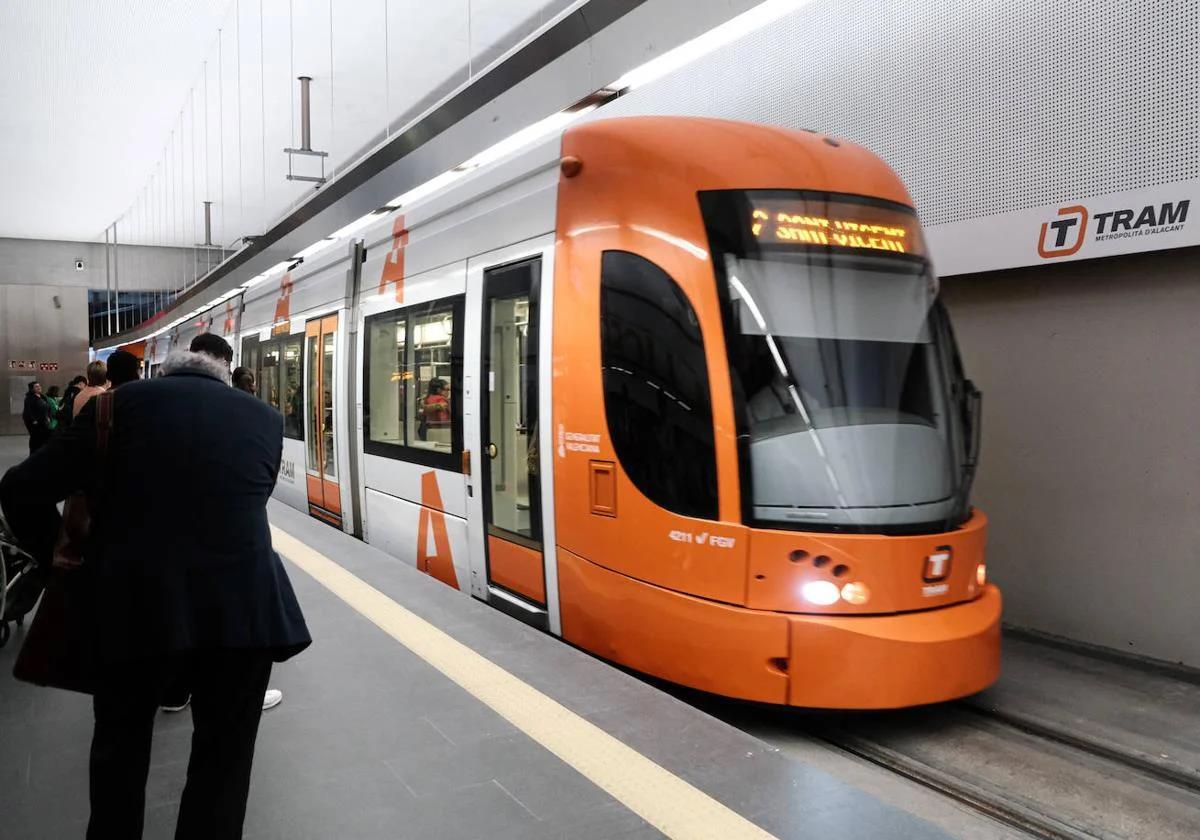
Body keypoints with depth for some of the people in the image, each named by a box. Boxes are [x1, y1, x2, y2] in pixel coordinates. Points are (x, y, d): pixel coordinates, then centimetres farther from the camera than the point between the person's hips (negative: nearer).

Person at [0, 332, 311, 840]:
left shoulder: (122, 403, 4)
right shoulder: (264, 416, 9)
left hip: (136, 599, 0)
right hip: (242, 603, 0)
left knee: (120, 743, 27)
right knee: (224, 754, 18)